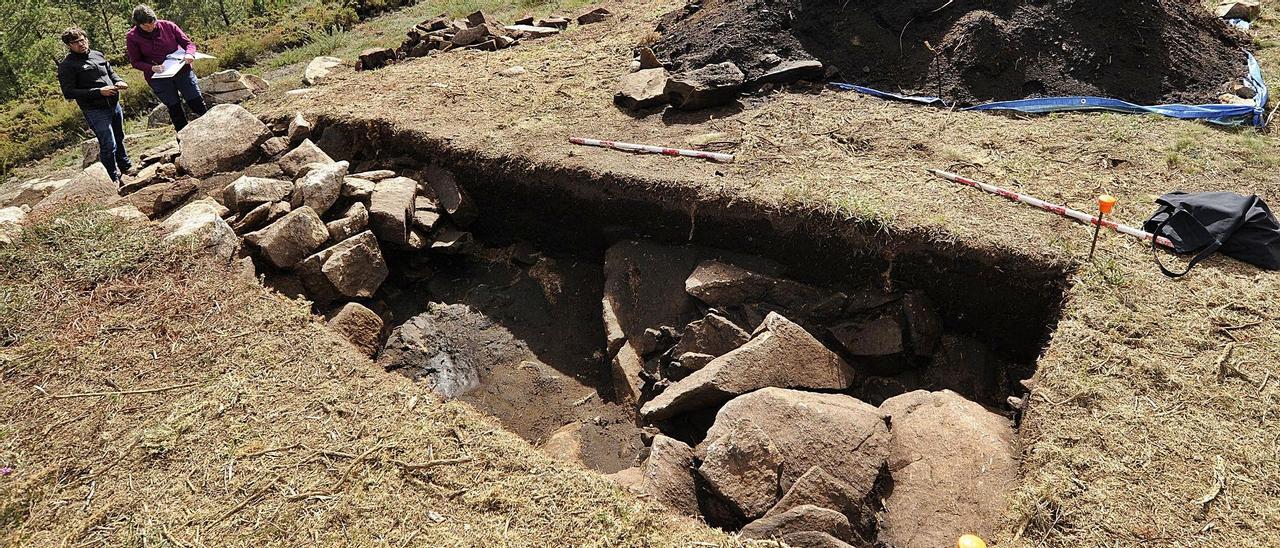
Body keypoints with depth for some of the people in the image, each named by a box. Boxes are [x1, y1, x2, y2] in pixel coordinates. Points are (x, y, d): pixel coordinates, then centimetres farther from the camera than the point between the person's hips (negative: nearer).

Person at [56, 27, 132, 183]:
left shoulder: (98, 55, 10)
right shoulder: (67, 65, -10)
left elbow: (111, 72, 25)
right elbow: (69, 93, -14)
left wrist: (119, 81, 0)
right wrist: (99, 91, -22)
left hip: (114, 104, 7)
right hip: (95, 111, -7)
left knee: (119, 138, 23)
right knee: (108, 145, -8)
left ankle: (125, 165, 42)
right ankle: (113, 179, 5)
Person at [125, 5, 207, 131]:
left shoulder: (168, 26, -4)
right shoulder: (132, 37, -5)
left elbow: (188, 43, 1)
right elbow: (136, 62, 1)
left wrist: (190, 54, -21)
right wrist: (152, 68, -19)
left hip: (182, 70, 1)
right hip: (158, 78, 0)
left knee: (198, 105, 1)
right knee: (175, 110, 3)